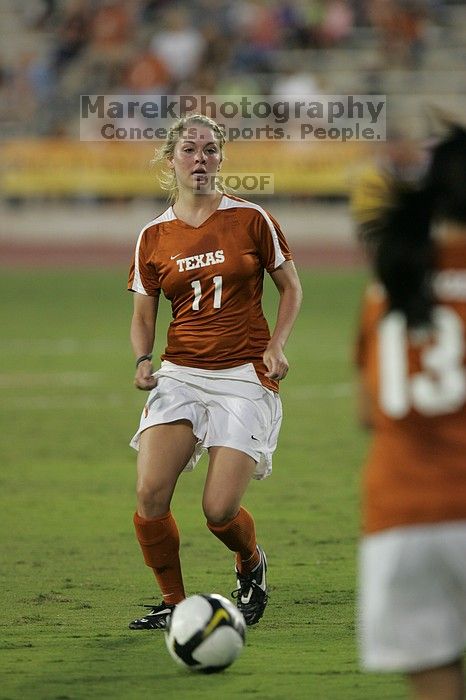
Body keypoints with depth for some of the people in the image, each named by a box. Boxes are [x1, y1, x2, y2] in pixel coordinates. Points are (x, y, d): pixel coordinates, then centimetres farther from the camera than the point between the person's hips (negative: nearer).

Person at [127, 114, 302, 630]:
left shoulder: (250, 219, 0)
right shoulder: (154, 236, 6)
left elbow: (290, 287, 10)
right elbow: (143, 317, 13)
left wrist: (276, 345, -4)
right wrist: (143, 361, -7)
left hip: (245, 376, -2)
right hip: (180, 374, 2)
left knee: (219, 510, -12)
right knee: (150, 494, -16)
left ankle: (251, 566, 23)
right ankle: (173, 603, 5)